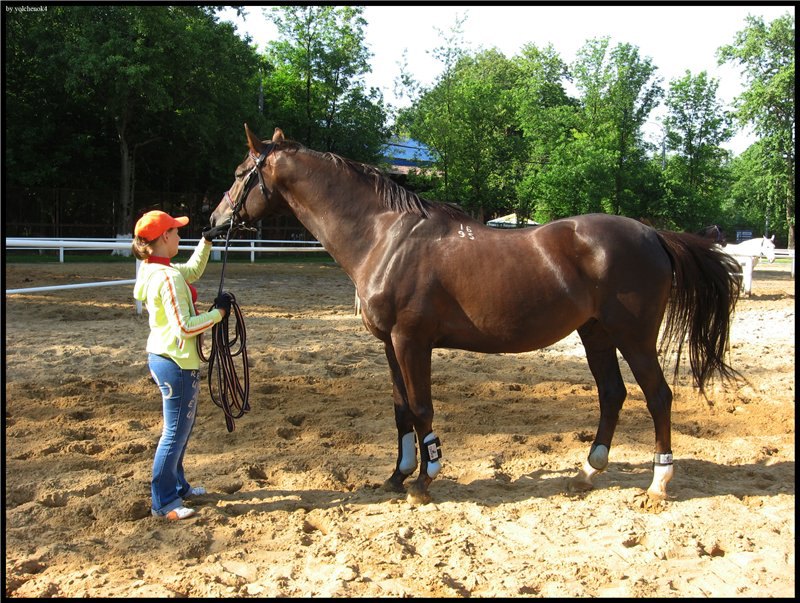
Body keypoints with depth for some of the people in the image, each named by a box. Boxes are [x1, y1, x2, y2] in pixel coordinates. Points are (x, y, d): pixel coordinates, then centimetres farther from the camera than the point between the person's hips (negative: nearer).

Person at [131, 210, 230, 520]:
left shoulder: (154, 270, 7)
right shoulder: (168, 277, -24)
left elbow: (193, 271, 26)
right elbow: (185, 327, -26)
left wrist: (206, 242, 21)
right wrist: (218, 312, -15)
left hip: (162, 358, 11)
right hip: (176, 364, -11)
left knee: (183, 425, 23)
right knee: (176, 433, 1)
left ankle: (177, 486, 37)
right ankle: (163, 503, 13)